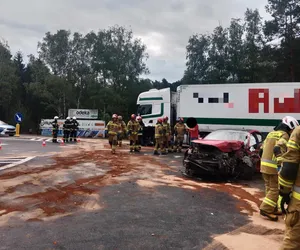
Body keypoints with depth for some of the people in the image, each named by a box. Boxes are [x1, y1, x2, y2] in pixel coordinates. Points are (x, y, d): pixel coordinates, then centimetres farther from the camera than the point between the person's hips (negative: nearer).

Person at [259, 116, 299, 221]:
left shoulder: (271, 133, 16)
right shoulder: (284, 135, -8)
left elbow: (262, 149, 19)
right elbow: (278, 149, -26)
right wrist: (281, 163, -31)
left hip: (264, 165, 8)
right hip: (273, 166, -8)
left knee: (269, 188, 16)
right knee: (275, 189, -1)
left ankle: (273, 209, 23)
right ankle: (265, 209, -5)